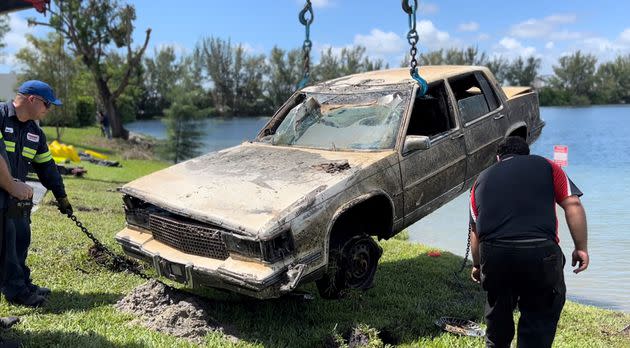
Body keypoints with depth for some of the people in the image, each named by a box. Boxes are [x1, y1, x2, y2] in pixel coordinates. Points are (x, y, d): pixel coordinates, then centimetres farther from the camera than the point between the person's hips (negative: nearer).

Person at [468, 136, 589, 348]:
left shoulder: (482, 179, 23)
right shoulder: (545, 166, 17)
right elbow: (573, 204, 5)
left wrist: (476, 265, 32)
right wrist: (581, 248, 9)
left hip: (492, 251, 3)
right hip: (539, 249, -2)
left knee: (497, 307, 25)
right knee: (539, 315, 15)